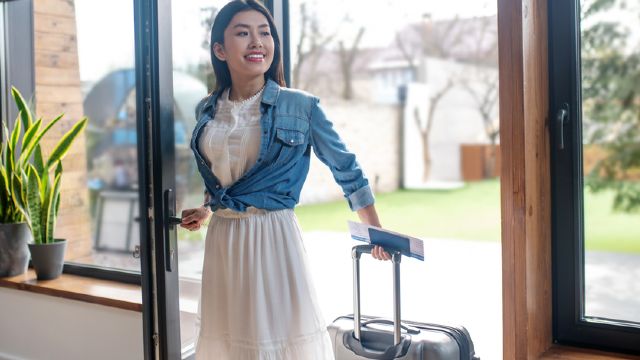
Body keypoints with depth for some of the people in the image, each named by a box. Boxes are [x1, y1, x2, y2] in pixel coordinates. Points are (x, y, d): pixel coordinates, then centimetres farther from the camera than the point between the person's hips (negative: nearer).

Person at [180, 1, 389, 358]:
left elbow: (346, 168, 0)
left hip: (273, 237, -4)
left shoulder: (301, 107, -8)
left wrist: (376, 231, 3)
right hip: (222, 239, 5)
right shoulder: (207, 110, 5)